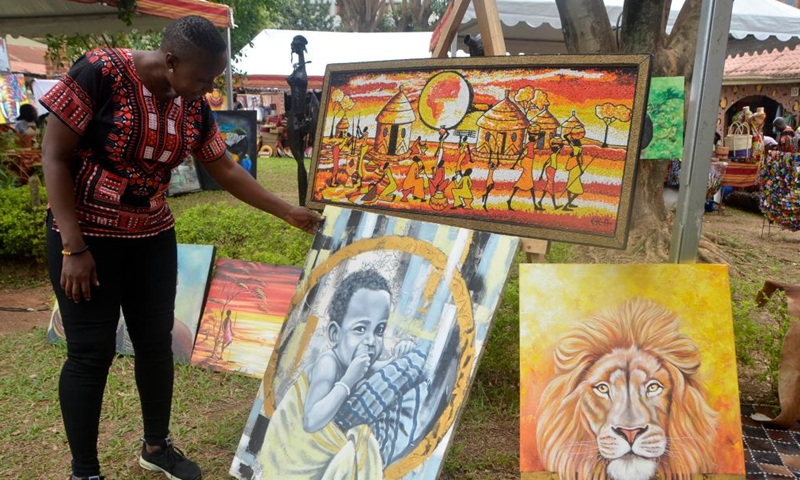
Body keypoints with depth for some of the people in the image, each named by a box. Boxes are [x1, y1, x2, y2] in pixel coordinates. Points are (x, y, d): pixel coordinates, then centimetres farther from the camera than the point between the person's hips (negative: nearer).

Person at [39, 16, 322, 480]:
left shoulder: (194, 107, -2)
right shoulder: (101, 73, -19)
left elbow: (226, 170, 7)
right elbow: (55, 156, -17)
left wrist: (288, 212, 6)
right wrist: (74, 247, -20)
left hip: (153, 237, 6)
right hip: (86, 235, -5)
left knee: (156, 341, 10)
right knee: (92, 352, -1)